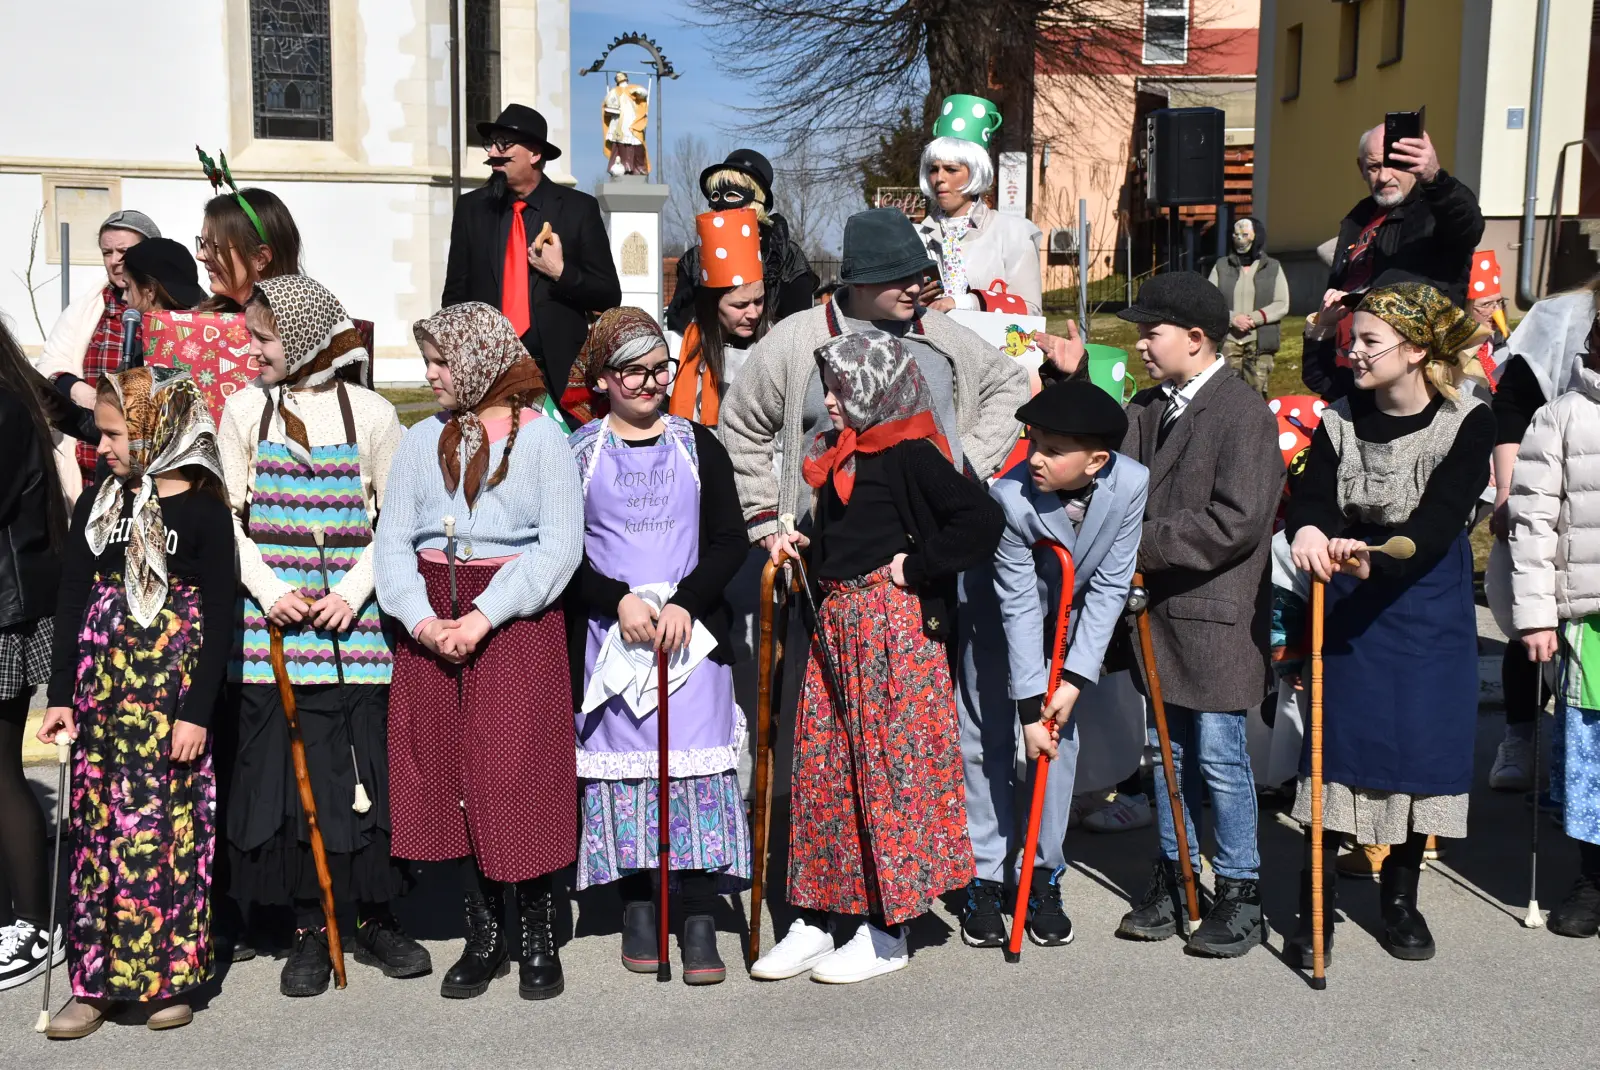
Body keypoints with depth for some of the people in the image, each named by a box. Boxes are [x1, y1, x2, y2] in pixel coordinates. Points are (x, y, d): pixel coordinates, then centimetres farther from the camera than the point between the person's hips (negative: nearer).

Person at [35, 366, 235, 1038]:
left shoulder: (203, 510, -5)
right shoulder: (96, 506, 8)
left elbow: (219, 619, -7)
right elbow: (70, 605, 10)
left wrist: (197, 711, -11)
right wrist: (61, 696, 5)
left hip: (172, 687, -4)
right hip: (101, 682, 4)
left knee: (167, 828, -1)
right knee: (97, 827, 6)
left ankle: (168, 977, 12)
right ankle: (97, 980, 15)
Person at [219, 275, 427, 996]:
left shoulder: (371, 414, 2)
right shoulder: (245, 410, 7)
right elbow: (230, 518, 6)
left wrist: (353, 592, -9)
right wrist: (270, 590, -7)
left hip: (355, 617, -1)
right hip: (272, 614, 1)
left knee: (370, 766, 1)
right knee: (286, 766, 2)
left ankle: (375, 920, 16)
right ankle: (309, 930, 14)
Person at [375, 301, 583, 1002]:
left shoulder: (541, 437, 0)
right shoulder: (420, 441, 12)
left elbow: (560, 546, -9)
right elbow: (392, 541, 5)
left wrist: (484, 617, -16)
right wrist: (422, 619, -11)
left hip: (518, 620, -4)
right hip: (431, 623, 4)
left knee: (522, 776, -3)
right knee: (451, 778, 6)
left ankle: (538, 939, 11)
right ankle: (483, 936, 19)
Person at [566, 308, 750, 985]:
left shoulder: (697, 444, 7)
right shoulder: (578, 452, 5)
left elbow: (731, 541, 3)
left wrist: (684, 602, -11)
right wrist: (619, 601, -12)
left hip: (691, 629, 0)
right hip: (610, 631, 0)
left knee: (695, 761, -4)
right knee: (621, 761, 2)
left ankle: (698, 917, 2)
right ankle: (636, 904, 16)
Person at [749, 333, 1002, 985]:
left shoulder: (909, 454, -11)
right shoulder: (840, 454, 15)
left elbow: (981, 519, -21)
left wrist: (916, 567, -15)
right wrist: (795, 545, 12)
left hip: (891, 622, -9)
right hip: (835, 621, 9)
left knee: (889, 767, -1)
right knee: (820, 769, 10)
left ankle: (888, 934, 10)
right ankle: (813, 921, 19)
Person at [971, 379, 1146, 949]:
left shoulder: (1131, 484, -27)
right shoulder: (1010, 495, -33)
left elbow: (1109, 587, -19)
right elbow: (1018, 607, -28)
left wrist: (1073, 678, -22)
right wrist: (1030, 704, -27)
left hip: (1073, 621, 2)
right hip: (999, 621, -2)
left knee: (1059, 739, 2)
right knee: (986, 741, -1)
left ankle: (1044, 878, 15)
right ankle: (985, 880, 11)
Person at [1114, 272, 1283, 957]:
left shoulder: (1244, 414, -13)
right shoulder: (1148, 408, 10)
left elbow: (1236, 522, -20)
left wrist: (1145, 542, -18)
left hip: (1216, 617, -7)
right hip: (1161, 613, 7)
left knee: (1219, 756, 0)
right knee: (1167, 751, 15)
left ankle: (1240, 894, 15)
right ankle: (1173, 878, 28)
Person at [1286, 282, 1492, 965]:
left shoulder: (1468, 424, -11)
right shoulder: (1340, 421, -3)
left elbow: (1437, 522, -22)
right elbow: (1309, 496, -15)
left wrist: (1377, 559, -41)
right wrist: (1306, 531, -39)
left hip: (1429, 611, -1)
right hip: (1349, 606, 1)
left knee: (1423, 748, 6)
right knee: (1337, 744, 2)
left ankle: (1400, 896, 26)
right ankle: (1316, 901, 12)